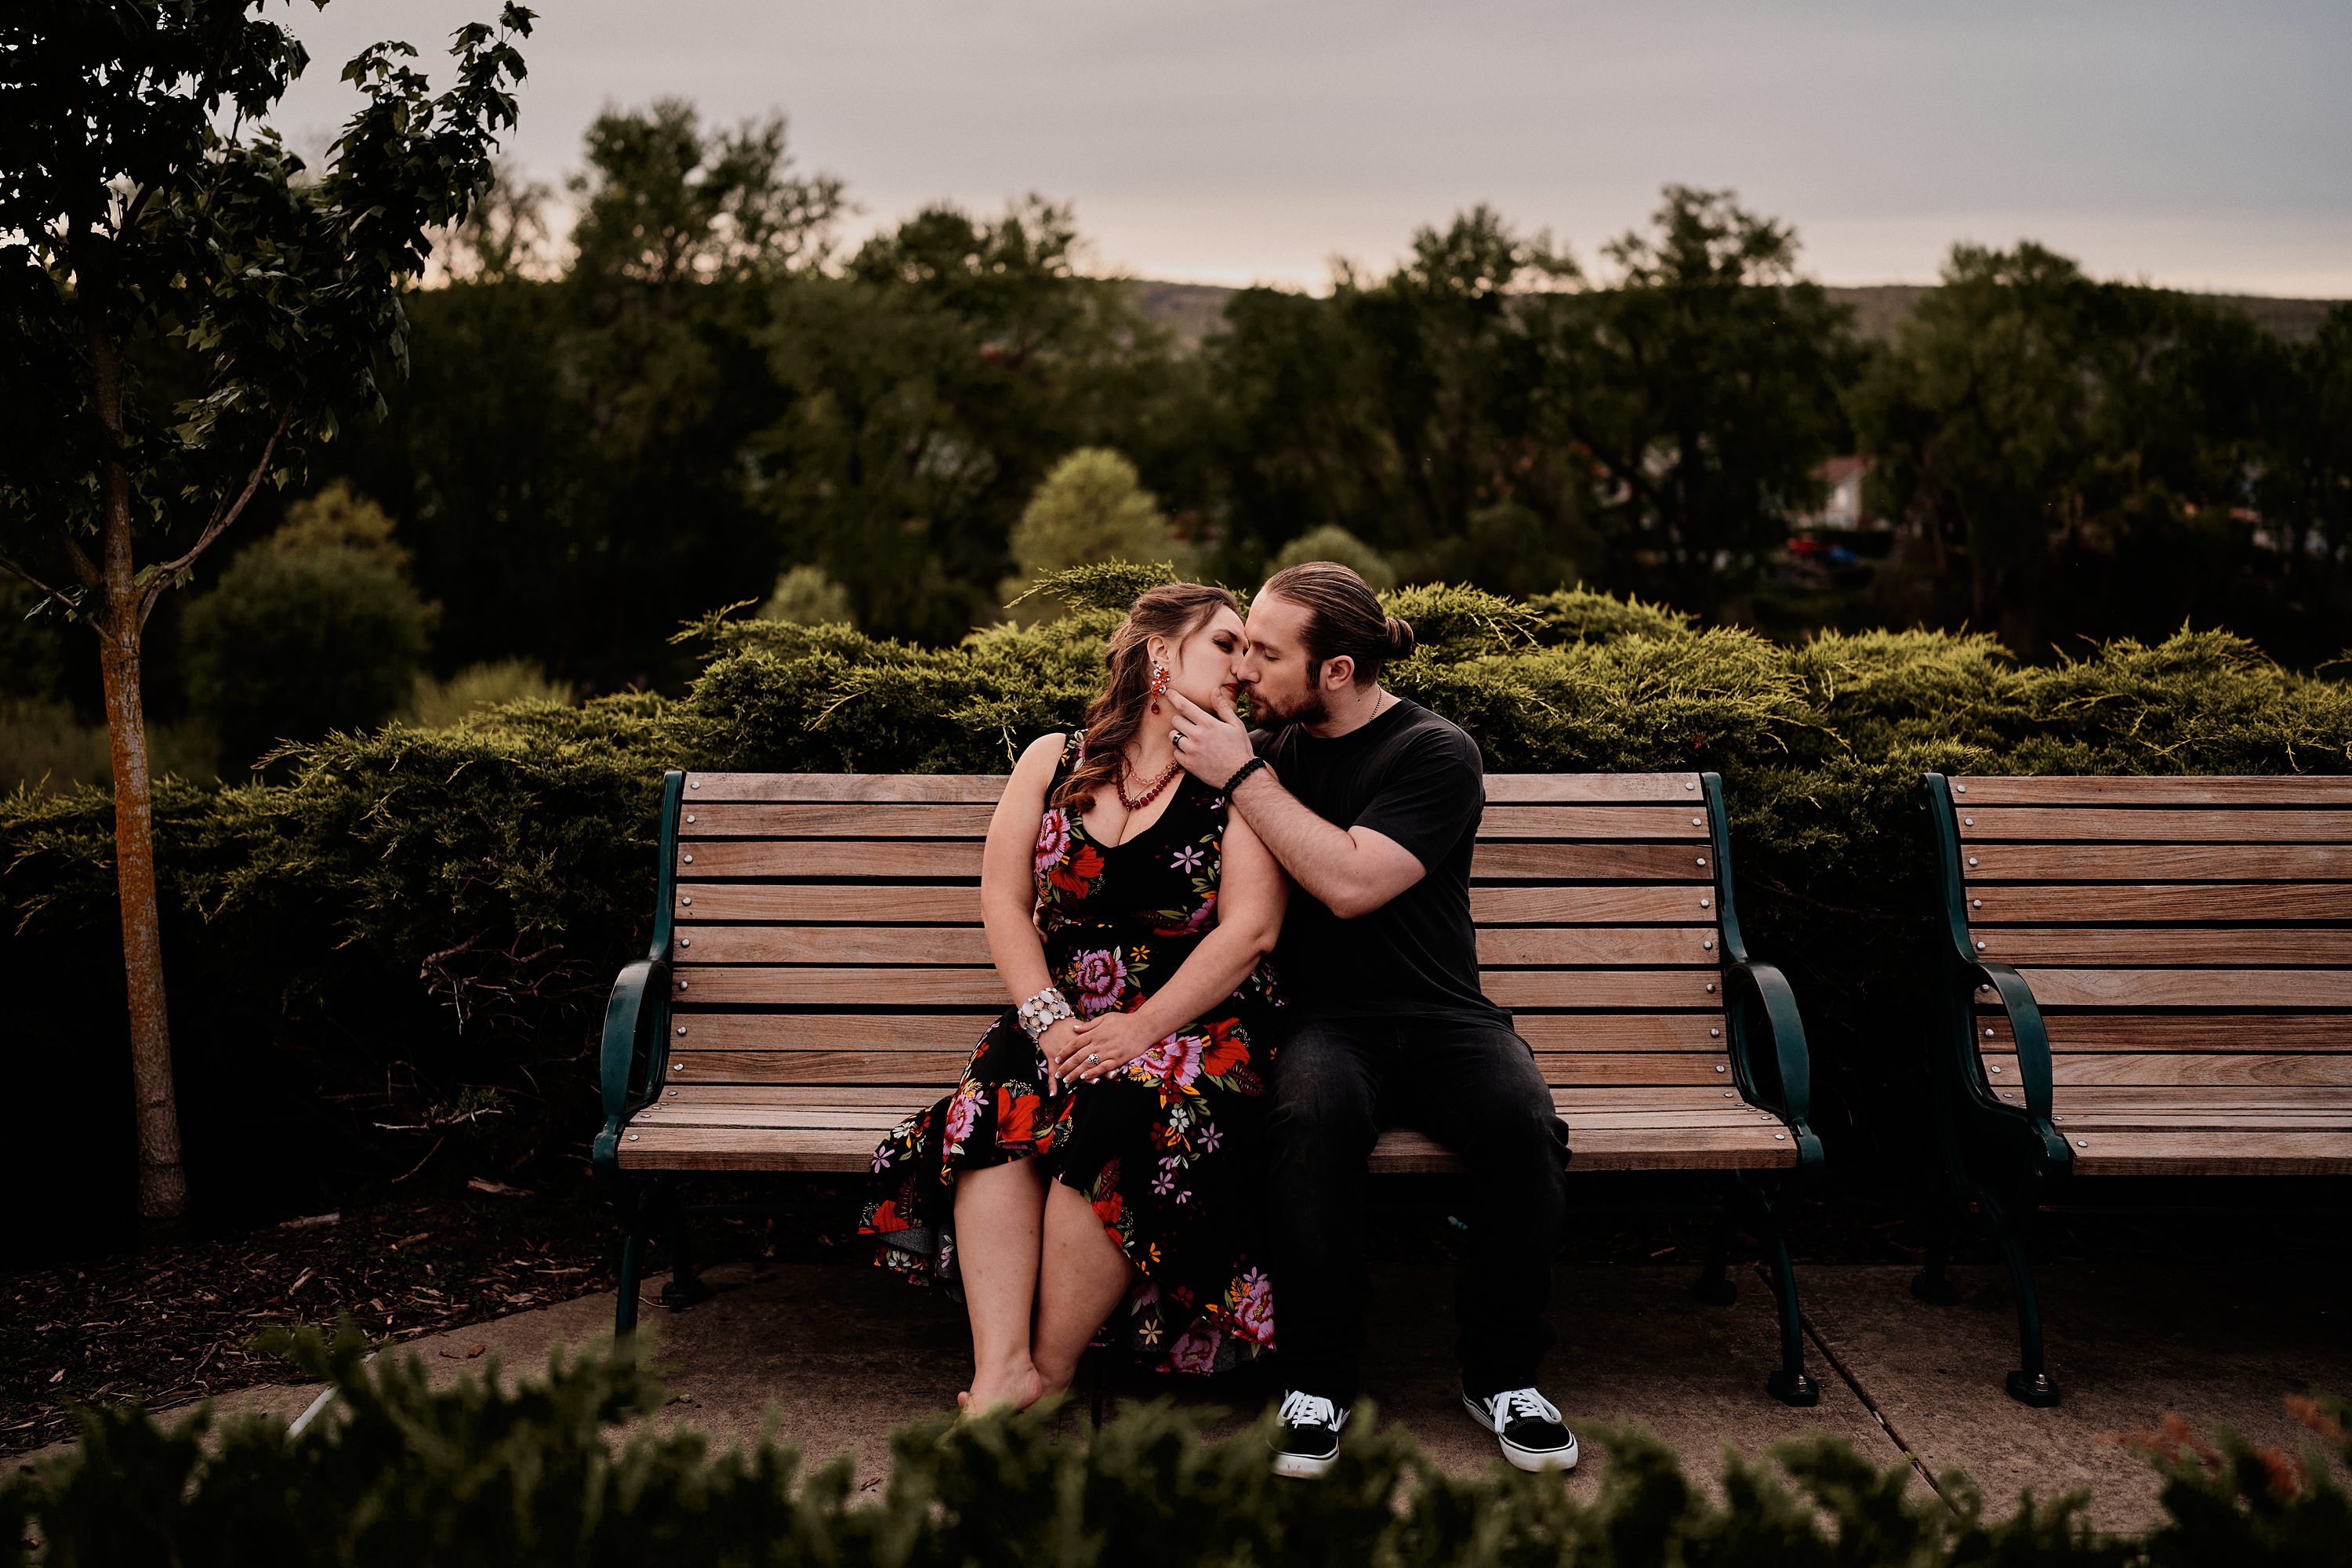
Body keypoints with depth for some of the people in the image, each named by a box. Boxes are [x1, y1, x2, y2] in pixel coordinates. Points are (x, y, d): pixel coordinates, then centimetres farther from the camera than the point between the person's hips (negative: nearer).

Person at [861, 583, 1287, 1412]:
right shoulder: (1054, 760, 12)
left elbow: (1250, 929, -6)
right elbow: (1003, 898, 6)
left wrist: (1143, 1029, -16)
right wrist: (1048, 1018, -9)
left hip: (1198, 1026, -3)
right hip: (1063, 1019, 3)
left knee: (1119, 1117, -33)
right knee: (991, 1112, -28)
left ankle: (1048, 1372, -22)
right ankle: (1000, 1369, -33)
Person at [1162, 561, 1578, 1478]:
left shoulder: (1434, 754, -4)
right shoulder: (1275, 744, 13)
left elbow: (1350, 883, -18)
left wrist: (1241, 777, -14)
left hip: (1440, 1016, -2)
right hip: (1325, 1019, 2)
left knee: (1523, 1125, -33)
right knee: (1313, 1113, -35)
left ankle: (1501, 1374, -12)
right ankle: (1317, 1382, -22)